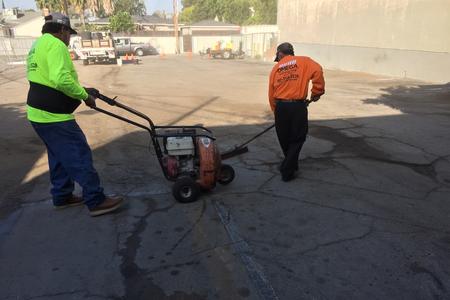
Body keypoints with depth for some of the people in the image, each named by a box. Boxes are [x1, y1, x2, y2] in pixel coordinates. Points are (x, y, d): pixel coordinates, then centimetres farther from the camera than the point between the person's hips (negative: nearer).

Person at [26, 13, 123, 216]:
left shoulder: (38, 45, 18)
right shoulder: (55, 45, -15)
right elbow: (61, 79, -29)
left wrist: (82, 91, 15)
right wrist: (85, 95, -15)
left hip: (39, 113, 11)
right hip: (54, 116, -10)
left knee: (59, 157, 19)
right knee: (80, 157, -6)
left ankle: (62, 196, 29)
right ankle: (96, 201, 0)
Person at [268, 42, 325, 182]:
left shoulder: (275, 68, 11)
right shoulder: (303, 61, 6)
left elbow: (271, 95, 9)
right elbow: (317, 71, -14)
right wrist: (317, 92, -2)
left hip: (280, 106, 3)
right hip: (298, 106, -2)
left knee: (284, 139, 19)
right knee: (297, 139, 9)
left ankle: (291, 164, 38)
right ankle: (287, 171, 8)